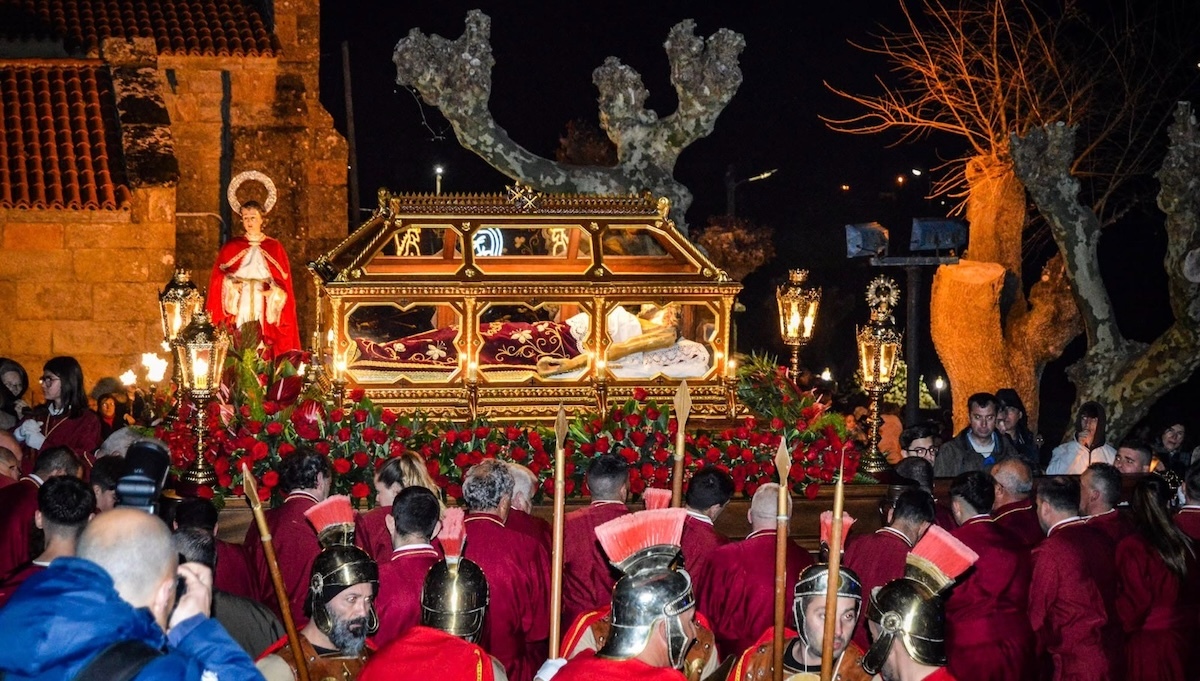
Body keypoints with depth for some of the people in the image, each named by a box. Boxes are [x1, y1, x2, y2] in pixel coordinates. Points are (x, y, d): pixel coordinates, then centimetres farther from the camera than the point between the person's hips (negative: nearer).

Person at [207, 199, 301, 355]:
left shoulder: (274, 247, 8)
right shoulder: (231, 246, 9)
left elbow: (283, 280, 5)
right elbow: (218, 276, 5)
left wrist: (274, 291, -14)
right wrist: (230, 284, -14)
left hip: (264, 307, 0)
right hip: (239, 306, 0)